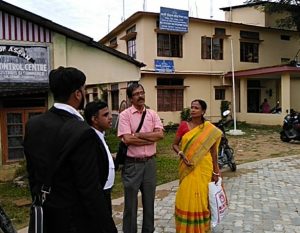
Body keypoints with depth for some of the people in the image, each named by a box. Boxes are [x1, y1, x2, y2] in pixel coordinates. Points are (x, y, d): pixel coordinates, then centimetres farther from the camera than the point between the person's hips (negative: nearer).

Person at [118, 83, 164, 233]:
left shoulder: (152, 114, 5)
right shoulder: (125, 115, -6)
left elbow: (160, 134, -8)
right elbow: (127, 139, -18)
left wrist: (138, 135, -15)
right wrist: (151, 138, -12)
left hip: (150, 163, 4)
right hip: (132, 164, -4)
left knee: (149, 201, 17)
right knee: (131, 203, 9)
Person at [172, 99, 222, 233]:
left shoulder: (210, 129, -3)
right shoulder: (184, 125, -2)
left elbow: (213, 151, 2)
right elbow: (175, 144, 4)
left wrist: (215, 172, 3)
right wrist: (181, 154, -15)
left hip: (204, 168, 0)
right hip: (187, 168, 1)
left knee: (202, 197, 8)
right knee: (186, 198, 6)